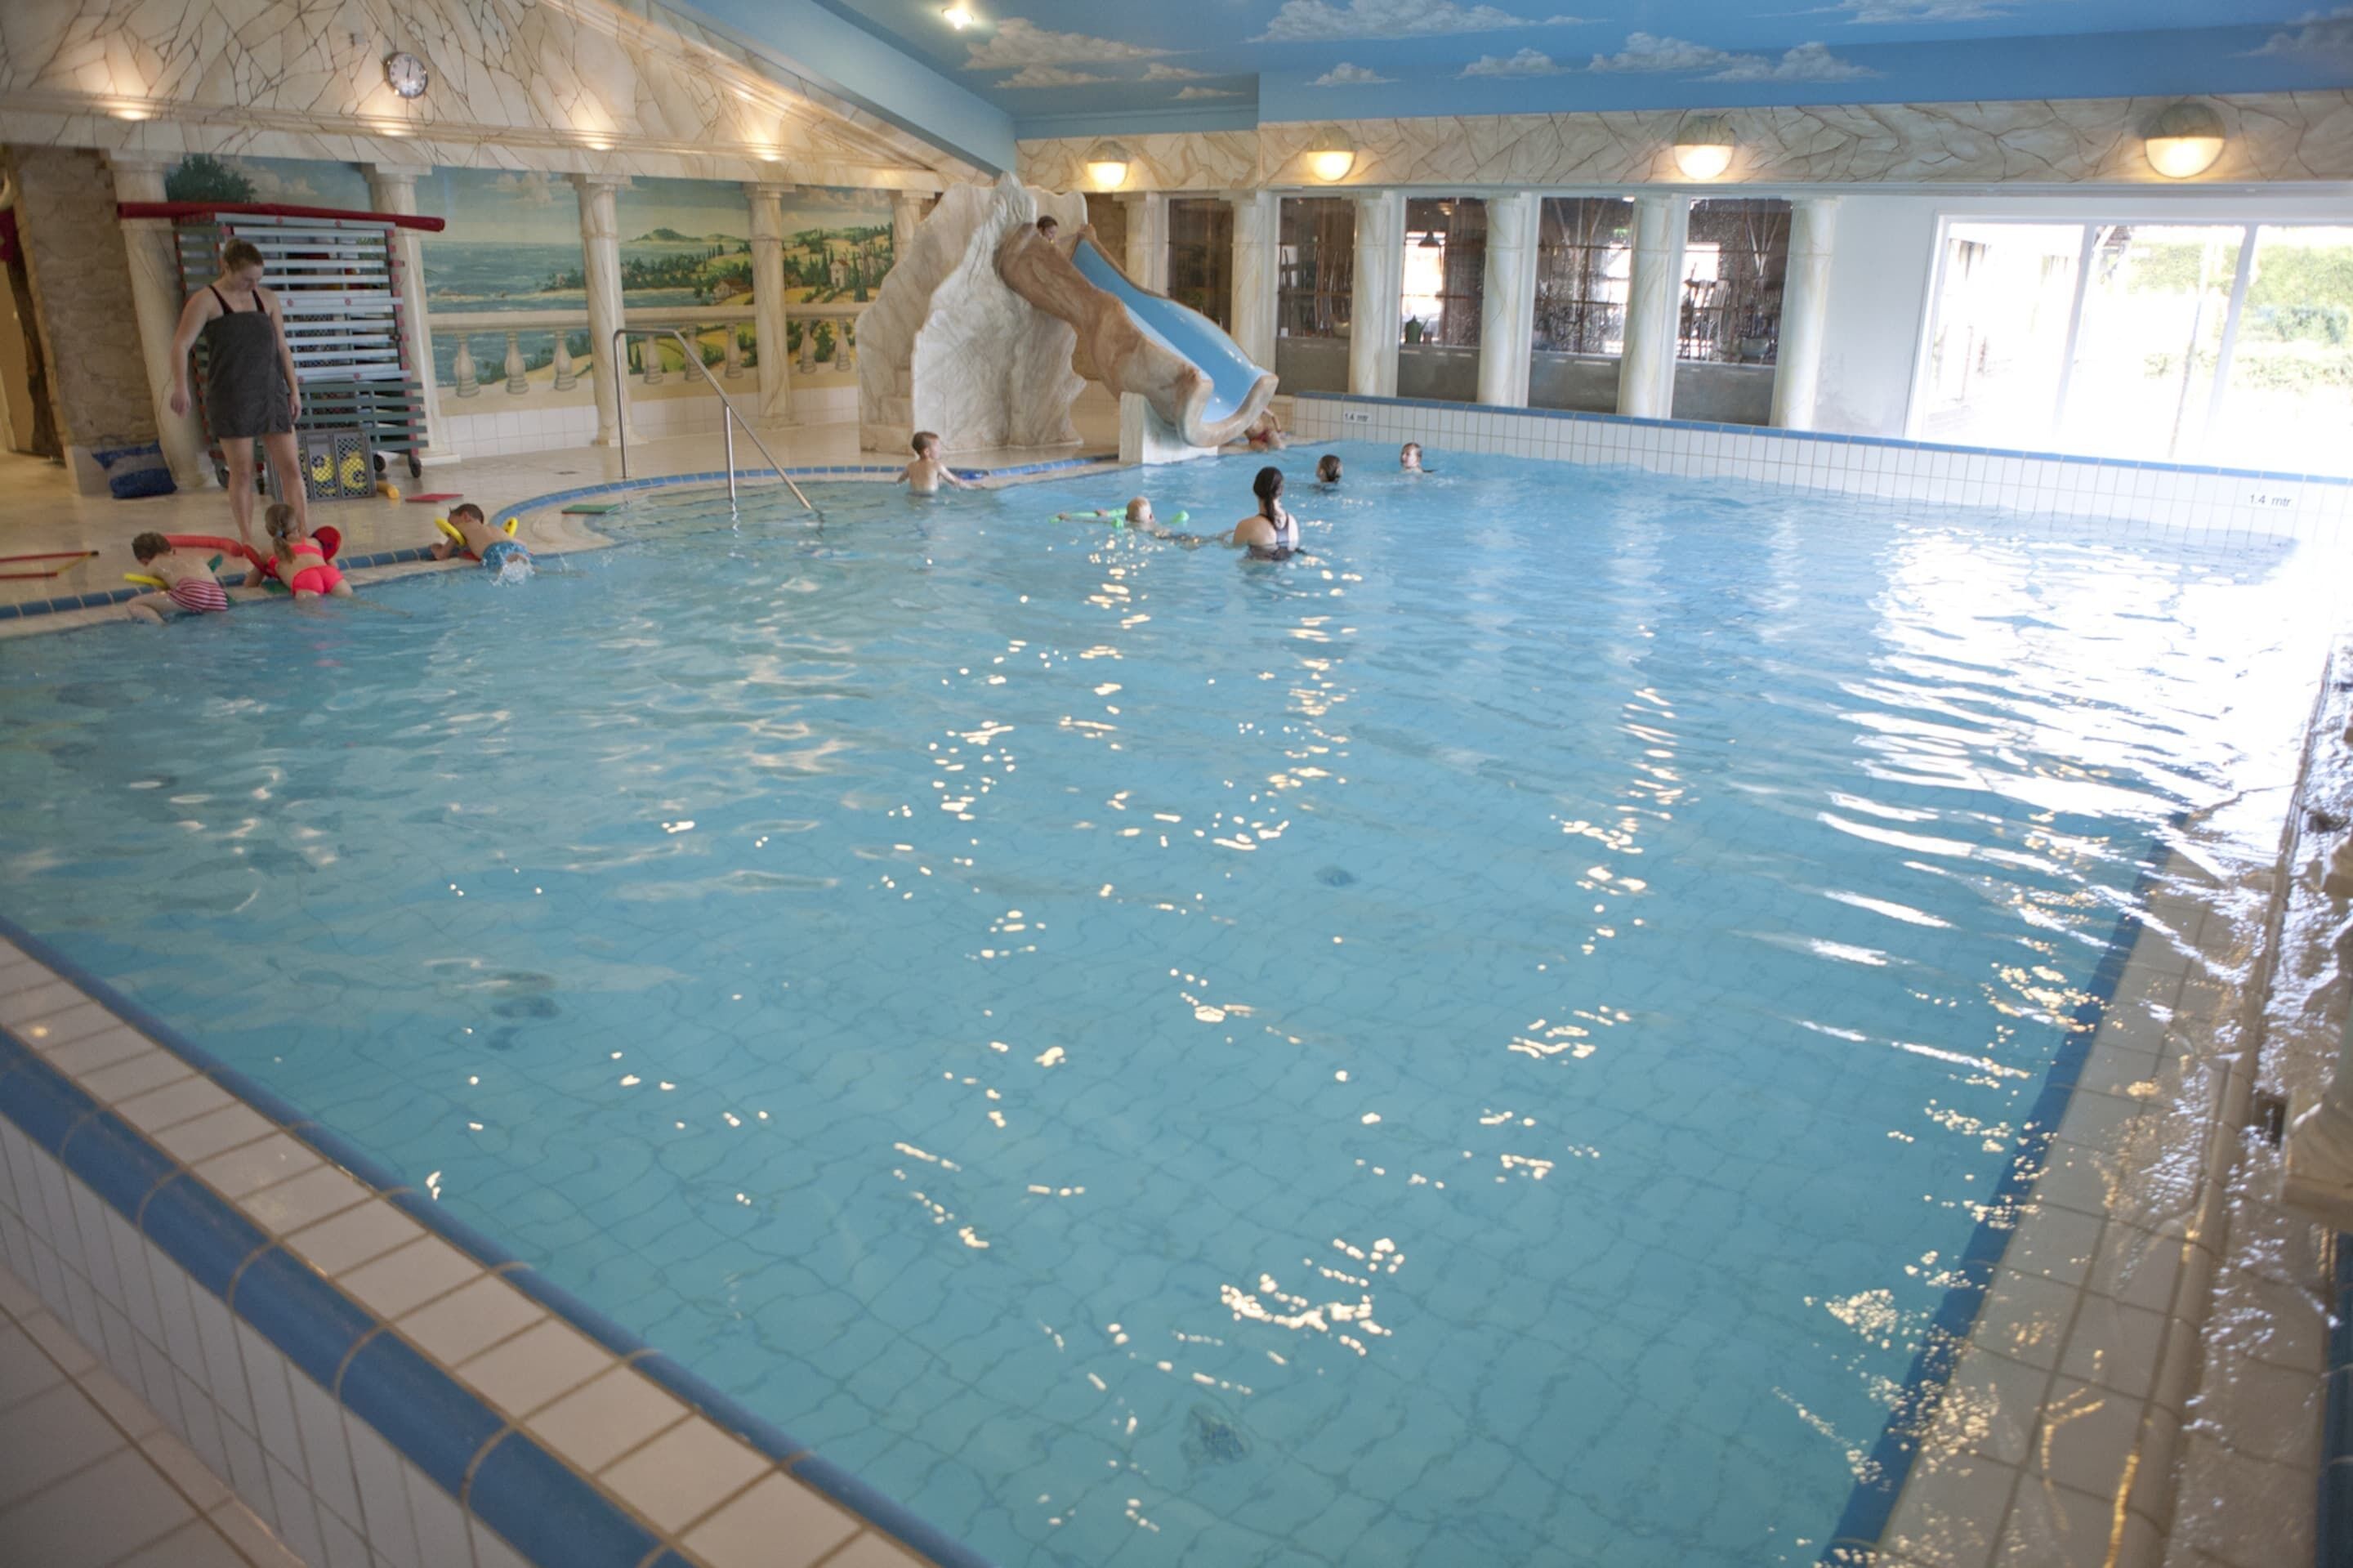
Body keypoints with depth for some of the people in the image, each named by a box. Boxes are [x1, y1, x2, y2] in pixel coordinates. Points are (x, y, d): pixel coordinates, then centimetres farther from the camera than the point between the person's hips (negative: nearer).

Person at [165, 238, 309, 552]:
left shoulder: (267, 299, 12)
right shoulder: (206, 300, -2)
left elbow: (282, 347, 16)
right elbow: (181, 344, -8)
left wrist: (294, 390, 9)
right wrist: (180, 386, -21)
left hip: (271, 394, 4)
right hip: (230, 398, -4)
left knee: (291, 467, -2)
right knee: (242, 472, -2)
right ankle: (247, 541, 4)